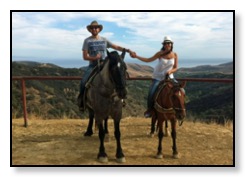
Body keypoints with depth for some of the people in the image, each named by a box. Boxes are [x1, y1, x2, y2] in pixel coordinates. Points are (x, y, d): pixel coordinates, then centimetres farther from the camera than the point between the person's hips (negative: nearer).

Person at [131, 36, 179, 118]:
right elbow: (148, 60, -3)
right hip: (158, 77, -2)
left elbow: (175, 67, 1)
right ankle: (149, 109, 8)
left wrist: (170, 71, -21)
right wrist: (136, 56, -11)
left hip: (169, 76, 2)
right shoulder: (160, 54, -7)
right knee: (151, 93, -19)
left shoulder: (174, 55, -3)